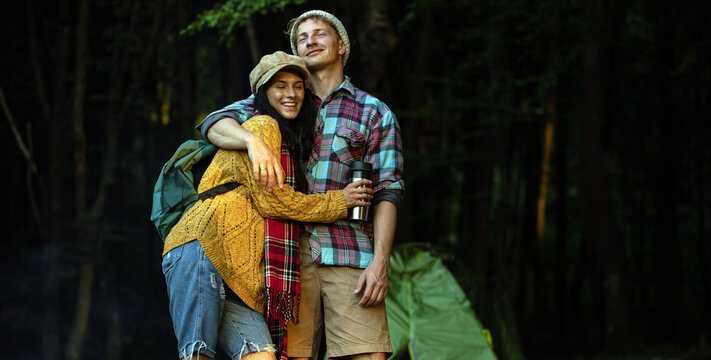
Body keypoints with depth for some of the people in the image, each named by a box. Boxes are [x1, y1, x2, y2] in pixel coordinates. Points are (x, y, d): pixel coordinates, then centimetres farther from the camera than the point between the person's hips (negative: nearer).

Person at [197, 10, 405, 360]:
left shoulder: (375, 113, 13)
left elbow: (386, 193, 5)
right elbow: (215, 123, 3)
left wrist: (380, 263, -8)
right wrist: (253, 140, -20)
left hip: (348, 255, -1)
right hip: (290, 253, 2)